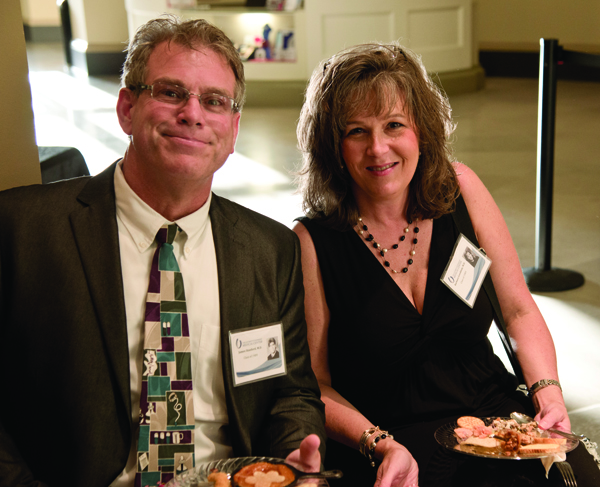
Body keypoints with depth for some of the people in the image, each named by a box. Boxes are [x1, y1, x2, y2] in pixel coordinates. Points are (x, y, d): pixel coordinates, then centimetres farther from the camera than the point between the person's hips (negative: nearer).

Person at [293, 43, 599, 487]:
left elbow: (519, 311, 9)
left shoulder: (459, 188, 1)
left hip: (498, 417, 3)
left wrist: (548, 392, -7)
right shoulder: (312, 244, -8)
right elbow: (314, 384, -4)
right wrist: (381, 446, -19)